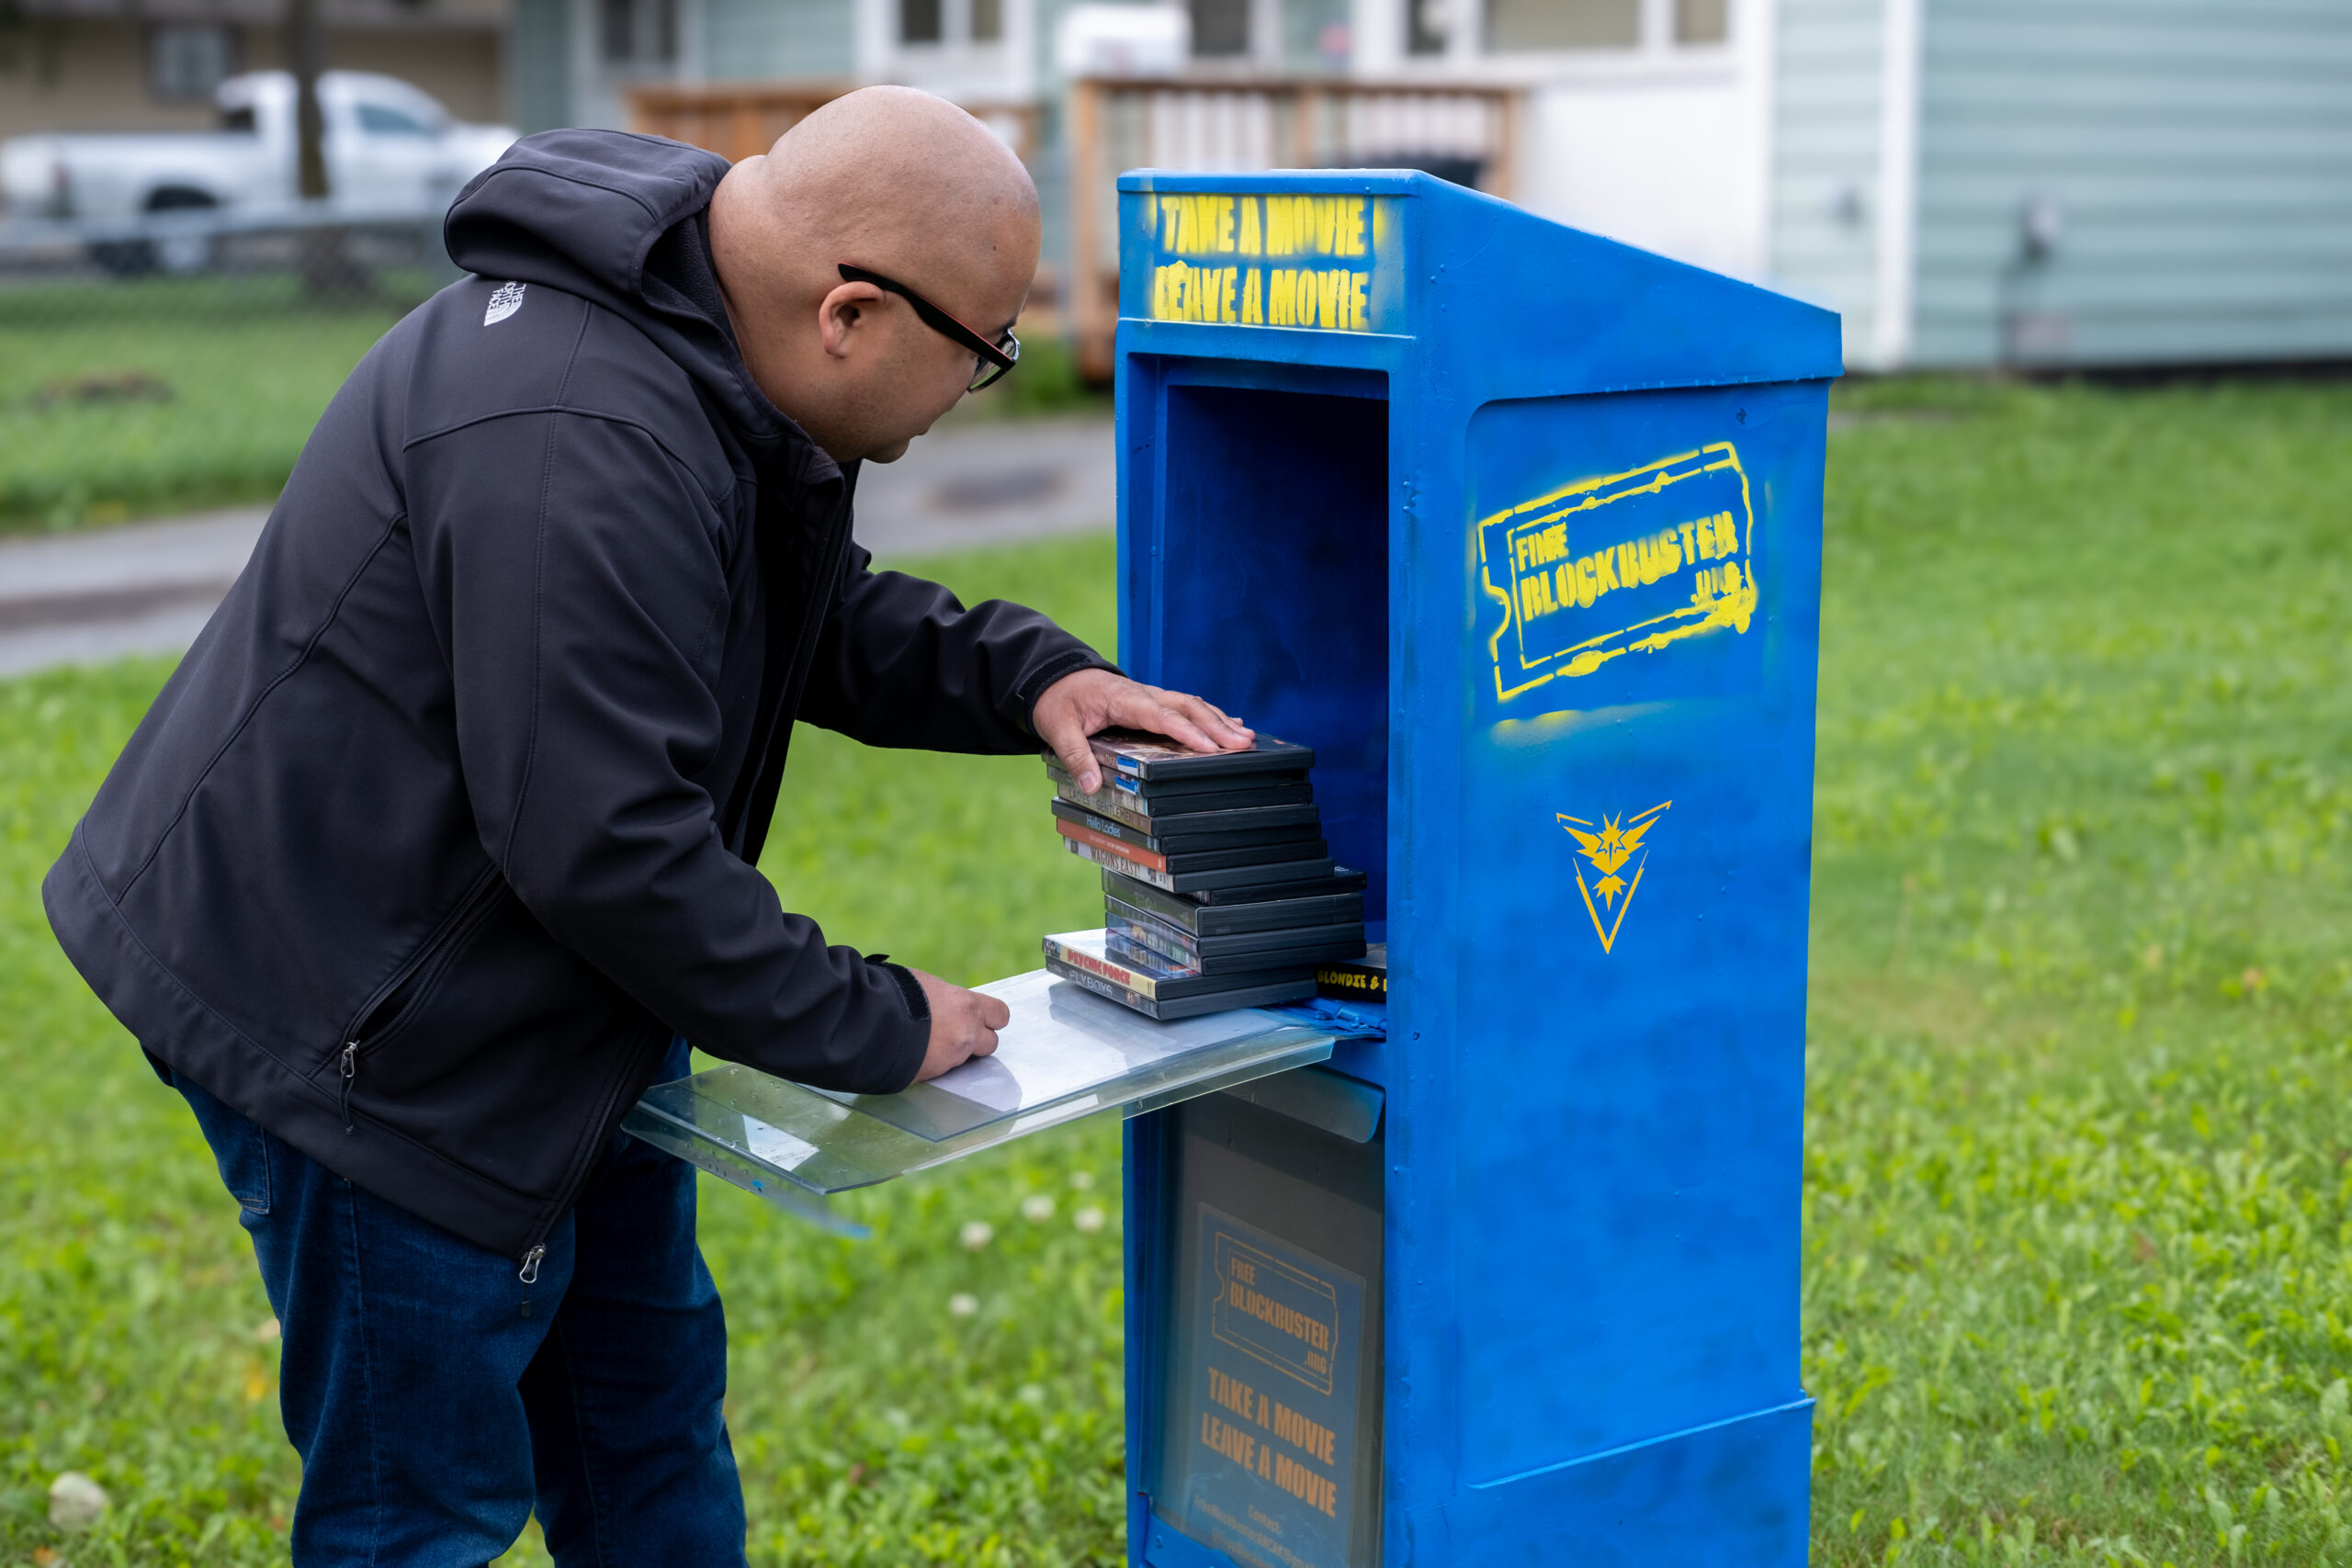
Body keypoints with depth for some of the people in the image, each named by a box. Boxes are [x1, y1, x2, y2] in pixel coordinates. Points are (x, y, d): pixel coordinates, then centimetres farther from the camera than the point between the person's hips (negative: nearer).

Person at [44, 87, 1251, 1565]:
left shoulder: (734, 370, 1)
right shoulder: (578, 445, -33)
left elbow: (823, 618, 16)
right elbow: (603, 846, -32)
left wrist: (1029, 677, -2)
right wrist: (876, 1027, -22)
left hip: (549, 982, 10)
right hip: (358, 1025, -10)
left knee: (646, 1411, 22)